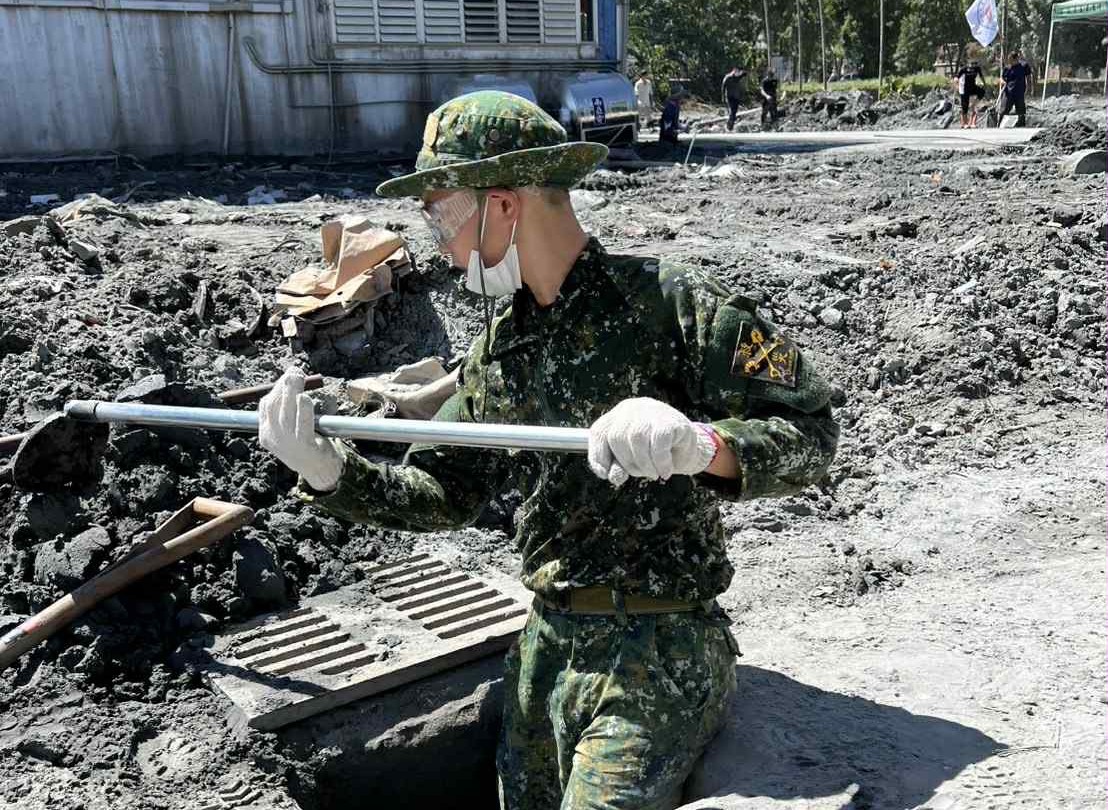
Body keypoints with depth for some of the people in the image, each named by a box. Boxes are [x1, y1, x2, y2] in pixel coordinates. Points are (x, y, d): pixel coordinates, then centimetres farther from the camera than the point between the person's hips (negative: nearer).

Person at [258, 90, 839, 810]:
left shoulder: (668, 303, -14)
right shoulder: (500, 344, 8)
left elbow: (809, 432, -16)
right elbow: (443, 494, 11)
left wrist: (704, 445, -36)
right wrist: (333, 473, -5)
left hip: (656, 650, -7)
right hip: (545, 643, 7)